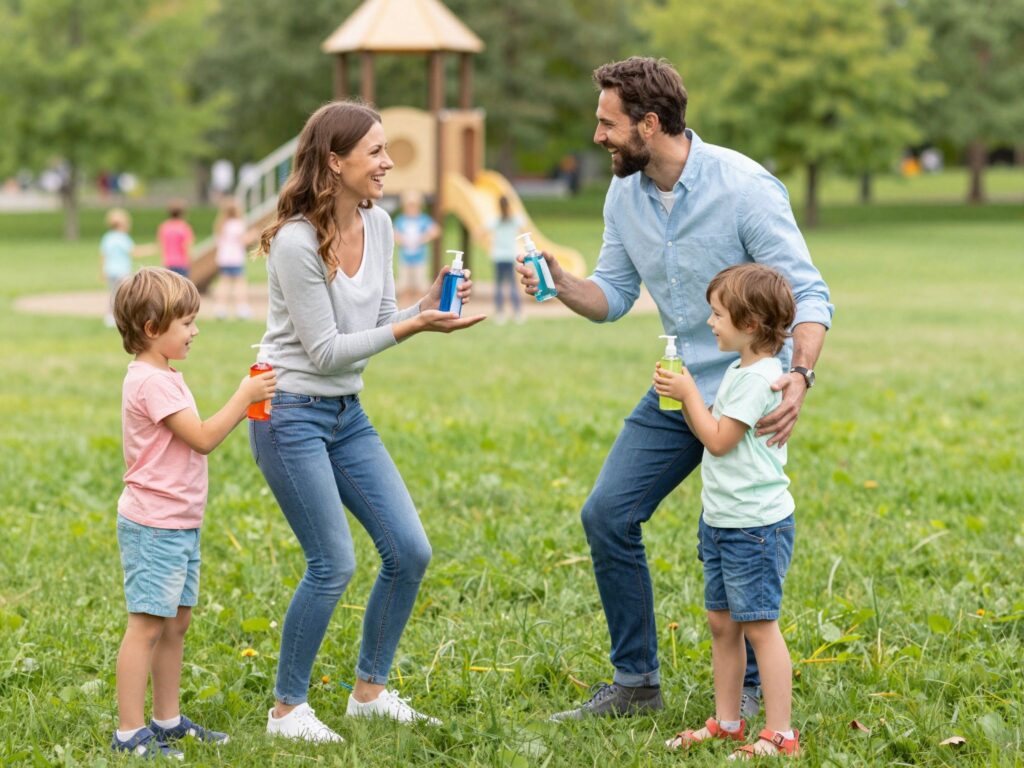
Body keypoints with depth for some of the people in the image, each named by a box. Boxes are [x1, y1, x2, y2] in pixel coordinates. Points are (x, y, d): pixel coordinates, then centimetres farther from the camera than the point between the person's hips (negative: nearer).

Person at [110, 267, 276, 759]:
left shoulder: (164, 377, 16)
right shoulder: (150, 381, -17)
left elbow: (196, 438, 21)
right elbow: (202, 438, -20)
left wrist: (244, 406, 10)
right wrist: (244, 397, -13)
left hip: (178, 525, 10)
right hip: (154, 526, -10)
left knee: (176, 623, 14)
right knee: (147, 624, -8)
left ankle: (168, 721, 23)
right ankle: (129, 732, -6)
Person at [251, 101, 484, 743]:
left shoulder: (378, 225, 3)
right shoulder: (296, 242, -20)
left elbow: (380, 324, 9)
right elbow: (326, 351, -18)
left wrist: (428, 306, -10)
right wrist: (413, 327, -22)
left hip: (347, 413, 8)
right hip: (291, 413, -8)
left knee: (410, 552, 4)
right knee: (334, 565, -9)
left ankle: (371, 690, 21)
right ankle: (287, 709, 8)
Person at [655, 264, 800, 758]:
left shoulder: (759, 377, -17)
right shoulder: (740, 370, 14)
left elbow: (719, 440, -17)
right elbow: (711, 432, 18)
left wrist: (690, 393, -8)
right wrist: (681, 396, 6)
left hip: (756, 523, -10)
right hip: (721, 519, 10)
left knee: (759, 625, -8)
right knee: (722, 623, 14)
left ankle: (780, 735, -5)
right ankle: (726, 722, 24)